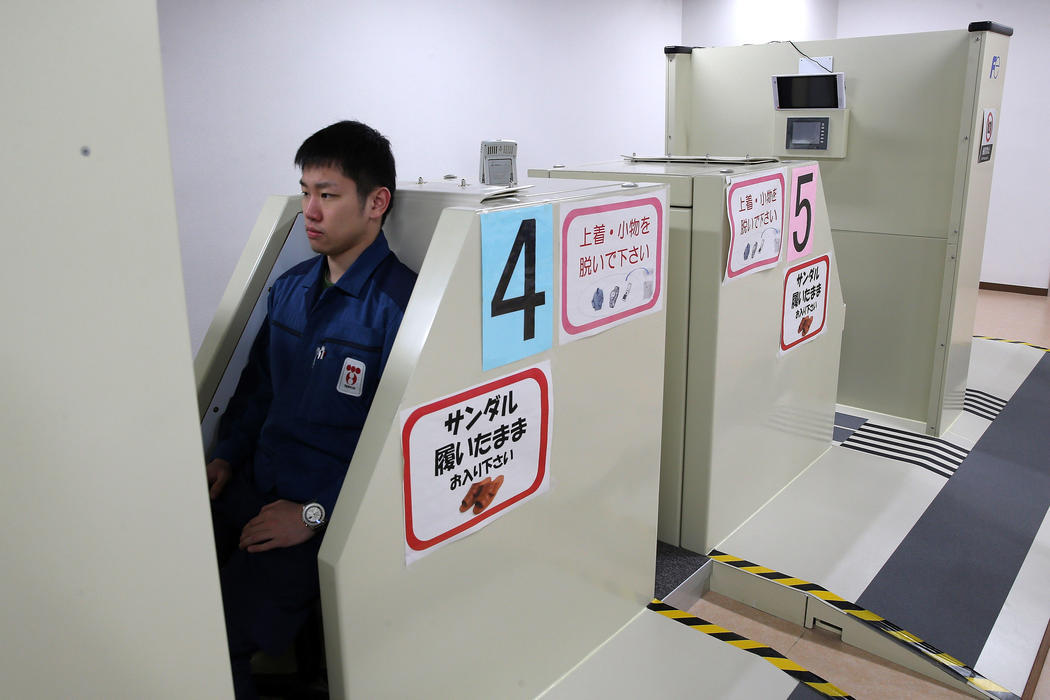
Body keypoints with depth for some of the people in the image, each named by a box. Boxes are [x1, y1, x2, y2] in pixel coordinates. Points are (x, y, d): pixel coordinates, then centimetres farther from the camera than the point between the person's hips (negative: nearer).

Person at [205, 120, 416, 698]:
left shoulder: (400, 304, -15)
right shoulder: (290, 287, 11)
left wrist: (316, 514, -17)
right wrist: (227, 455, 10)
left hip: (330, 514, -7)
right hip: (254, 486, 7)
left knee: (217, 636, -19)